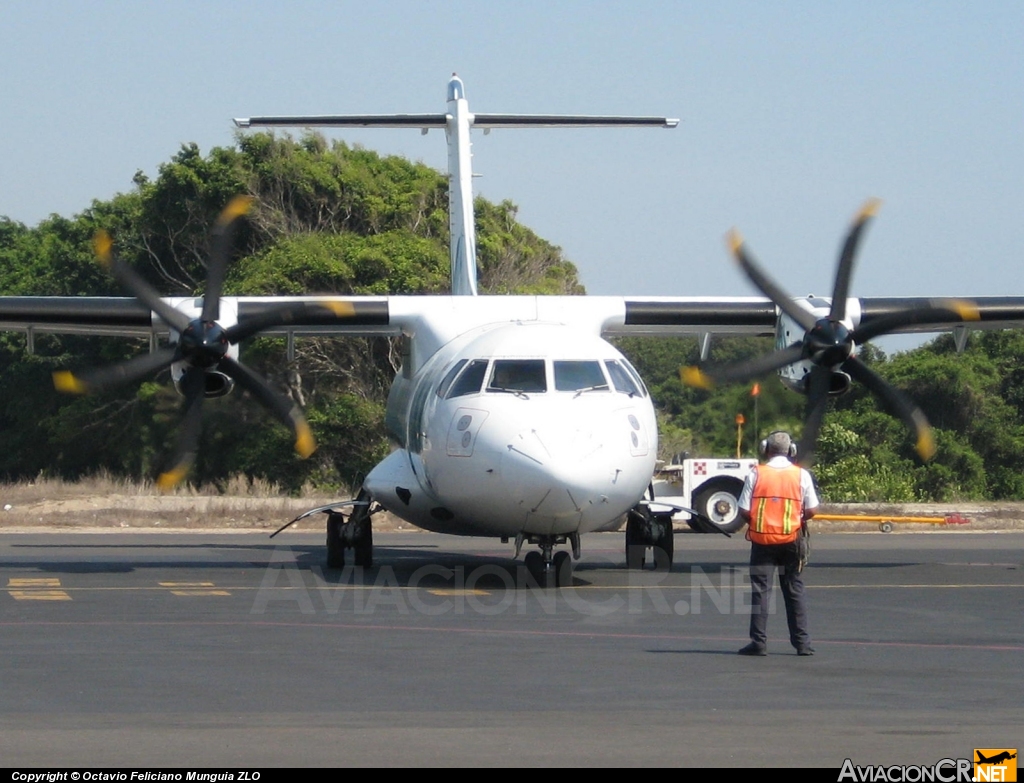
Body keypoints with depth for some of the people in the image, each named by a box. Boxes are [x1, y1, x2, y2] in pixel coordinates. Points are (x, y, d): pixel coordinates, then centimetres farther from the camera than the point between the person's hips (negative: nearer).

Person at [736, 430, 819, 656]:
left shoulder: (756, 474, -4)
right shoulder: (802, 475, -1)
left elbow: (744, 511, -6)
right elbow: (811, 510, 0)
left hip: (762, 538, -1)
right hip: (791, 539, 1)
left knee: (760, 590, 2)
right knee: (794, 590, 9)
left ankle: (759, 642, -1)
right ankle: (802, 642, 7)